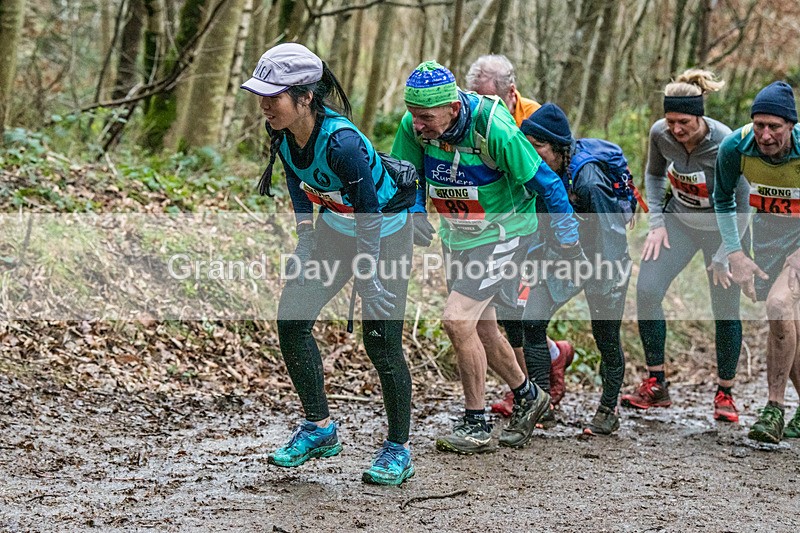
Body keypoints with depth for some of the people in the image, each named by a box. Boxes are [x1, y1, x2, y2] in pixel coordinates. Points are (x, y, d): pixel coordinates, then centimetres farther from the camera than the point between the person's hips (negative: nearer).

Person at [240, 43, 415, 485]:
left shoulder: (342, 142, -35)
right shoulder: (283, 132, -13)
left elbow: (369, 216, -29)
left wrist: (369, 282, -25)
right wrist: (306, 237, 3)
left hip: (384, 236, -7)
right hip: (334, 228, 7)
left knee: (381, 341, -7)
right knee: (292, 317, -2)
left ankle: (398, 451, 8)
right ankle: (319, 429, 11)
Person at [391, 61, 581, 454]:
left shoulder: (494, 128, -29)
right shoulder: (412, 127, -15)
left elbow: (544, 181, -18)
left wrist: (568, 237, -8)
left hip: (502, 233, -7)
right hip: (456, 236, 7)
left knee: (457, 320, -18)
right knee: (479, 326, 15)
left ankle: (476, 426, -5)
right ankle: (528, 397, 38)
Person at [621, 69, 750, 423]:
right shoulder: (660, 133, -16)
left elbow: (741, 206, -21)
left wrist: (723, 257, -20)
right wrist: (656, 223, -3)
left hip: (721, 228, -4)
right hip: (679, 220, 4)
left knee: (725, 310, -5)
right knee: (646, 291, -10)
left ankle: (724, 394, 14)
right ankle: (656, 386, 2)